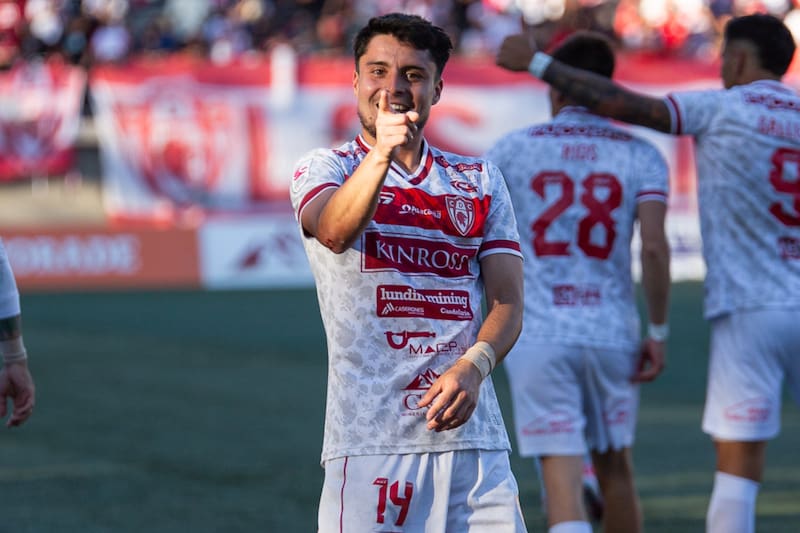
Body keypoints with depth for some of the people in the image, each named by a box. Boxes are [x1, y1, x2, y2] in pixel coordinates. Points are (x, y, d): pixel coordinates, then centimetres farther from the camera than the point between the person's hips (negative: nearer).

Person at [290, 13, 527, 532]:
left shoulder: (481, 181, 16)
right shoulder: (325, 168, 7)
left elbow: (508, 301, 7)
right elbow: (334, 232, -17)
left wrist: (473, 366, -13)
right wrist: (380, 154, -35)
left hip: (473, 435, 3)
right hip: (369, 438, -3)